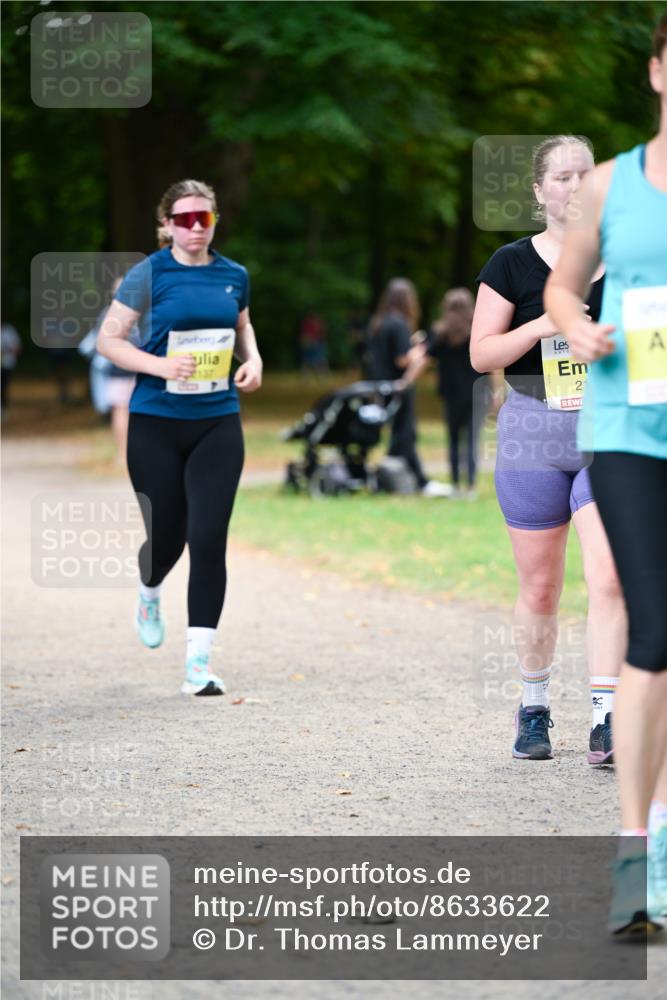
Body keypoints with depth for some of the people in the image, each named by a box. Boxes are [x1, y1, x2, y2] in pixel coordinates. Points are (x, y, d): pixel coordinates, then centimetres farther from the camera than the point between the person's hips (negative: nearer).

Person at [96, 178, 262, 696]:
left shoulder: (234, 276, 6)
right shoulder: (149, 274, -6)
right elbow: (108, 338, -5)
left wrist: (253, 360, 4)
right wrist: (160, 366, -19)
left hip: (218, 423, 2)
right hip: (157, 423, -2)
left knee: (209, 538, -9)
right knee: (167, 534, 6)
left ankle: (199, 662, -6)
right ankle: (149, 594, 44)